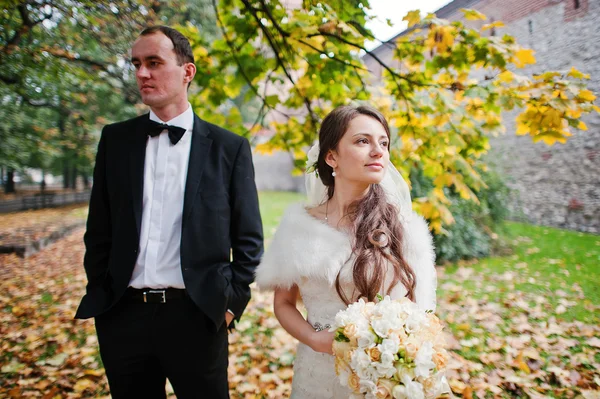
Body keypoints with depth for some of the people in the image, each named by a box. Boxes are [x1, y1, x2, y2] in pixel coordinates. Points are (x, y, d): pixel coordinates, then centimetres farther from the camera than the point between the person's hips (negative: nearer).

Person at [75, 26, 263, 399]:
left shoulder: (230, 147, -1)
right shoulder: (115, 139, 6)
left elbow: (249, 238, 1)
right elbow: (99, 229, 10)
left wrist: (233, 301, -5)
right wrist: (99, 292, 5)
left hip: (196, 316, -2)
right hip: (122, 316, 3)